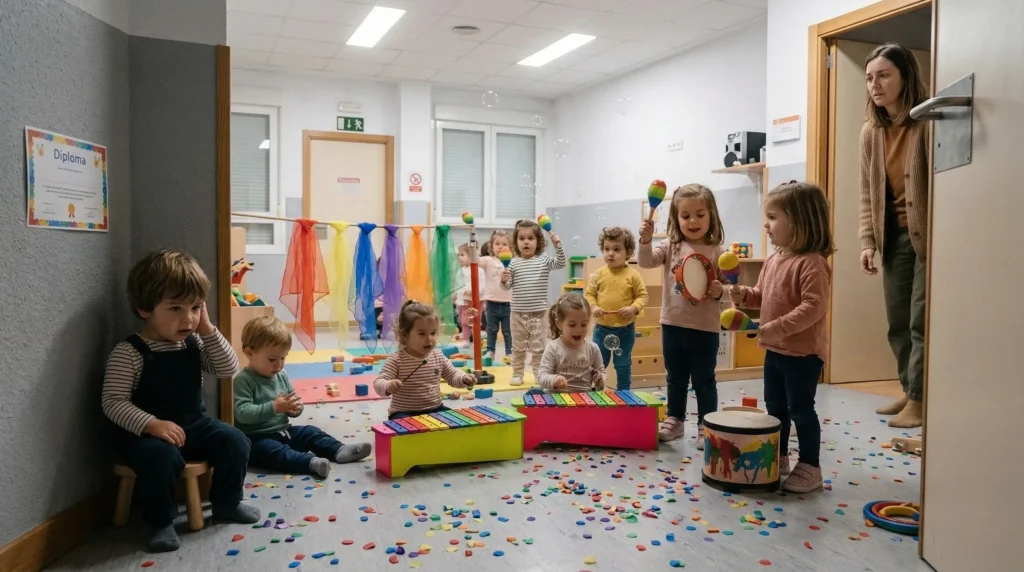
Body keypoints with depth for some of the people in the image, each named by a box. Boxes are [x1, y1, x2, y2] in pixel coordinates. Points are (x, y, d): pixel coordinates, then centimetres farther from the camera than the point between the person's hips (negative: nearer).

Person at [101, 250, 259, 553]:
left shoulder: (195, 343, 2)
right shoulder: (128, 353, -16)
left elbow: (229, 369, -6)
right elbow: (113, 402, -18)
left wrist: (208, 330, -14)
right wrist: (151, 424, -32)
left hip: (194, 425, 6)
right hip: (145, 433, -5)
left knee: (235, 441, -13)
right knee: (162, 456, -35)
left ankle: (227, 503, 12)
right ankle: (161, 523, -10)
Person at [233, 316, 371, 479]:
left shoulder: (282, 376, 8)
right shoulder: (243, 380, -14)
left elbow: (293, 406, 15)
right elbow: (242, 413, -25)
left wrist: (295, 407, -10)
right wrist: (274, 407, -31)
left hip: (283, 431, 8)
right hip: (256, 438, -8)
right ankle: (311, 462, -54)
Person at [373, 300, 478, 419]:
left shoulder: (438, 356, 3)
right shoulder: (396, 360, -13)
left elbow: (452, 376, 12)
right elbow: (378, 383, -21)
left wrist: (464, 379, -11)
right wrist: (388, 386, -45)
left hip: (435, 410, 5)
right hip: (404, 413, -5)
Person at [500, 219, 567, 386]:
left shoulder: (544, 260, -1)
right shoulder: (513, 263, 1)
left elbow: (561, 263, -14)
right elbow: (507, 287, 1)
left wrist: (558, 245, -25)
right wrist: (504, 280, -22)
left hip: (538, 312, -1)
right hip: (518, 312, 1)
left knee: (538, 347, 7)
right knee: (518, 347, 12)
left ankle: (539, 375, 17)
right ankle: (517, 374, 22)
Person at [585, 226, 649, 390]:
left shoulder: (633, 275, -8)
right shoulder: (599, 274, -3)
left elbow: (642, 295, -3)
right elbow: (589, 293, 2)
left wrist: (634, 308, -20)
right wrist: (593, 307, -15)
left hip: (625, 329, -1)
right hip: (601, 327, 2)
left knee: (623, 365, 13)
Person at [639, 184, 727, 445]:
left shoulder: (717, 252, -5)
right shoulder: (671, 246, 0)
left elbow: (726, 287, -1)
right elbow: (646, 261, -13)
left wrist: (720, 292, -23)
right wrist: (645, 240, -30)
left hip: (705, 327, -2)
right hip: (673, 324, 2)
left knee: (703, 380, 9)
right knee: (675, 378, 17)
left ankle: (706, 426, 22)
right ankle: (674, 419, 31)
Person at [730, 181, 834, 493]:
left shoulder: (812, 263, -20)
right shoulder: (773, 260, 8)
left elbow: (814, 306, -28)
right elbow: (763, 296, 18)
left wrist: (780, 327, -33)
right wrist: (744, 295, -2)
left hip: (804, 352, -9)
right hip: (775, 349, 9)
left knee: (800, 409, 1)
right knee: (775, 407, 19)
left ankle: (810, 467, 15)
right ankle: (778, 457, 34)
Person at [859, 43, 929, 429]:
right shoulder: (871, 131, 5)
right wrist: (867, 241, 1)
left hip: (928, 234, -6)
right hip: (895, 235, 6)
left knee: (921, 321, -4)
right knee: (897, 322, 11)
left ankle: (918, 401, 8)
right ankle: (909, 391, 25)